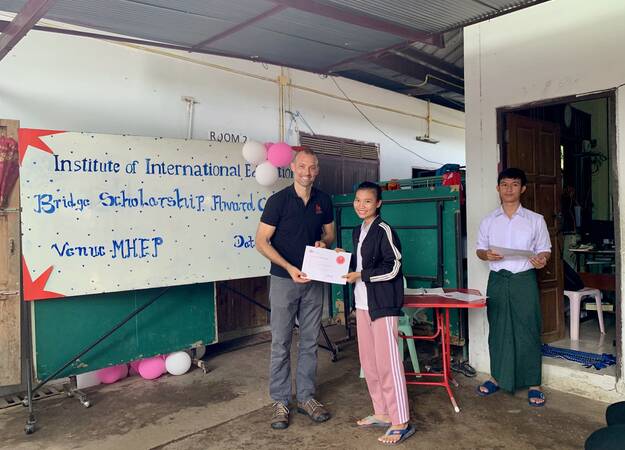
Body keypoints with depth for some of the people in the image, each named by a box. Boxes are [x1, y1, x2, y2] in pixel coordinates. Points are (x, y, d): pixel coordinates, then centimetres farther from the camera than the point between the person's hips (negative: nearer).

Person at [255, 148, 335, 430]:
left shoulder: (323, 201, 4)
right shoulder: (278, 200, -9)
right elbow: (261, 242, -10)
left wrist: (324, 243, -7)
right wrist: (289, 268, -19)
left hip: (313, 280, 4)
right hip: (284, 279, -4)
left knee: (309, 342, 11)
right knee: (281, 343, 3)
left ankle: (306, 397, 25)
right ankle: (280, 402, 16)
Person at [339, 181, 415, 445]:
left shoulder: (384, 230, -11)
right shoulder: (358, 231, 14)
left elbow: (393, 267, -16)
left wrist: (361, 275, -16)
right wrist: (345, 259, 8)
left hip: (383, 304, -9)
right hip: (363, 304, 9)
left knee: (387, 362, -5)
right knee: (368, 361, 13)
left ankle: (401, 423, 5)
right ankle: (382, 413, 27)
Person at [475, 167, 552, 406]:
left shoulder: (535, 220, 4)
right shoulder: (488, 221, 7)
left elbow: (545, 250, 6)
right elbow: (479, 250, 11)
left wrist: (541, 259, -16)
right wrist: (487, 255, -12)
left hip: (524, 279, -1)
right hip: (497, 279, 2)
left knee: (528, 331, 0)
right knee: (497, 330, 8)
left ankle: (533, 384, 13)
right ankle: (497, 377, 23)